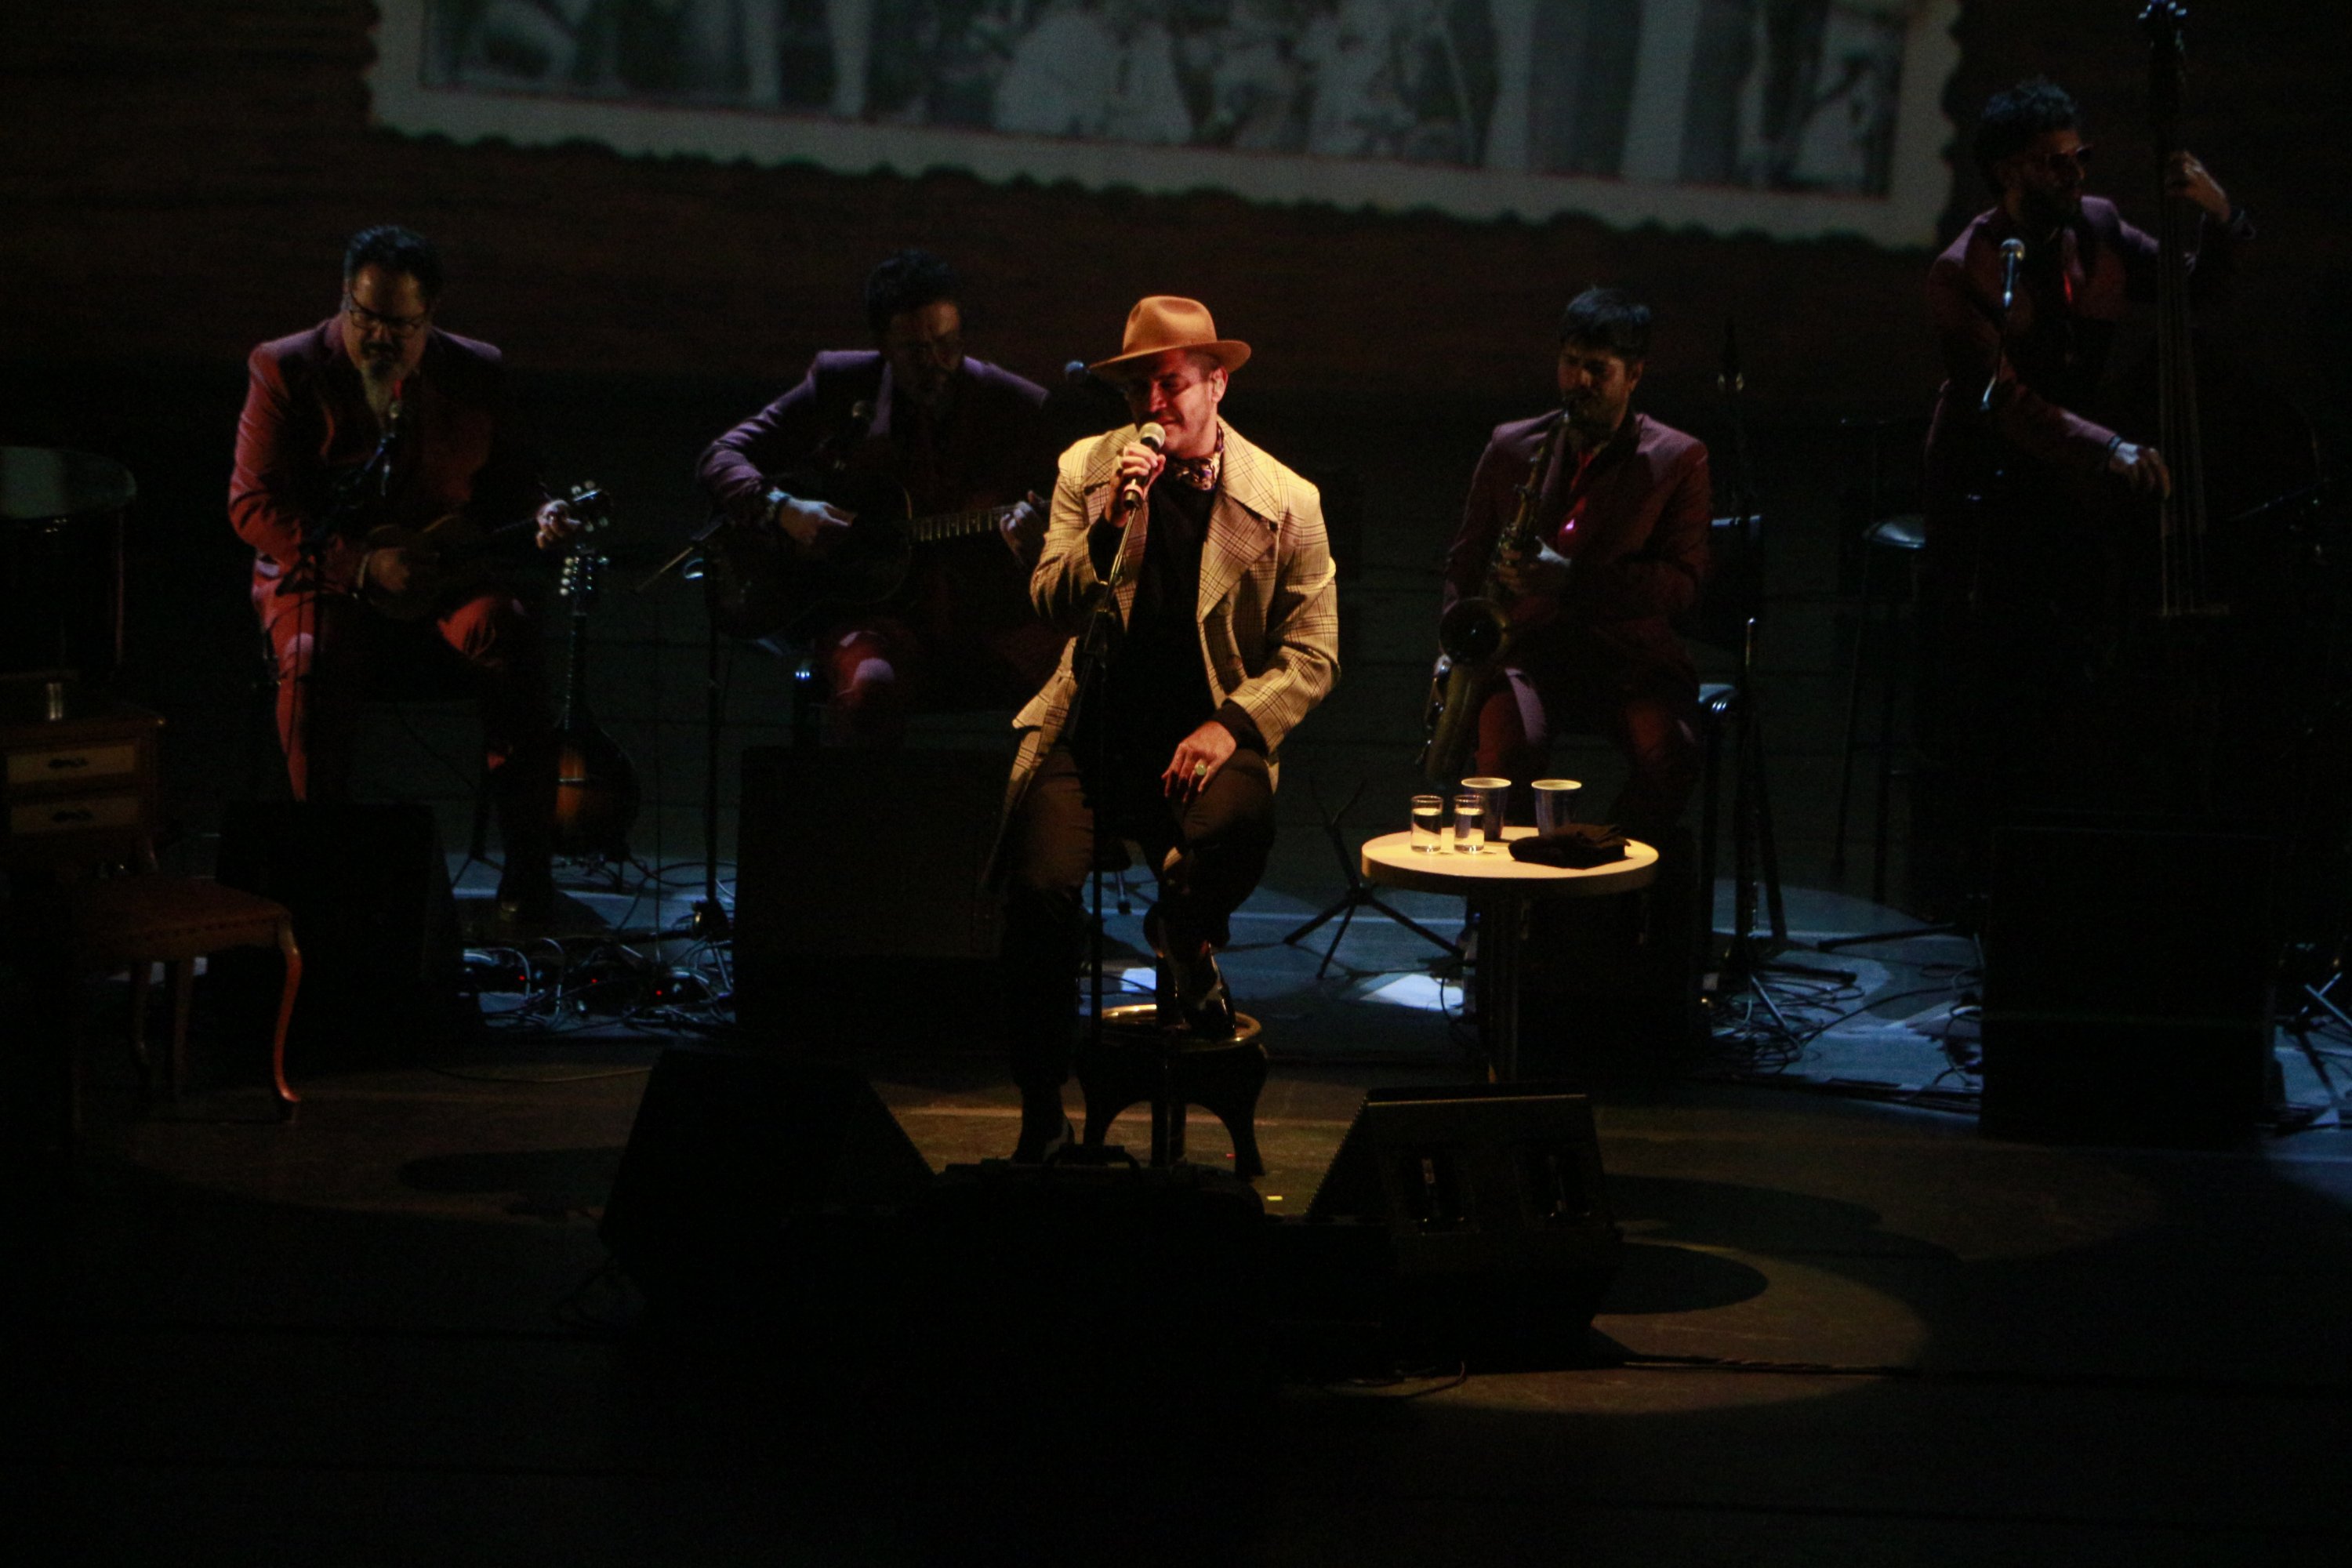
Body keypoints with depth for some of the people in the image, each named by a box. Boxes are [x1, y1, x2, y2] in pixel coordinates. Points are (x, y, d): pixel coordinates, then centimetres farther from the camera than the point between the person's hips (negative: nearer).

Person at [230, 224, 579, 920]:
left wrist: (541, 514, -10)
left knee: (508, 634, -29)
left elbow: (510, 478, 16)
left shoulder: (475, 372, 6)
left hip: (443, 572, 2)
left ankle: (527, 862, -22)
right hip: (323, 574, -2)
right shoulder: (286, 370, -3)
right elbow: (253, 504, -9)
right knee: (313, 661, -35)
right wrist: (363, 566, -19)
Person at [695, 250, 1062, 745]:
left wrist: (1040, 524, -17)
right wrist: (782, 509, -12)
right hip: (876, 611, -1)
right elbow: (722, 458, 8)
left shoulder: (1018, 407, 4)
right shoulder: (841, 385, 5)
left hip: (992, 623, 1)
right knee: (869, 686, -36)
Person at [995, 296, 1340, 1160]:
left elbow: (1313, 654, 2)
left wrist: (1230, 725, -14)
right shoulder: (1088, 469, 7)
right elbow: (1053, 605, 1)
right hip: (1092, 726, 2)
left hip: (1206, 731, -1)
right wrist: (1113, 521, -16)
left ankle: (1184, 934, 2)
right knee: (1042, 887, -24)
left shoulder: (1285, 501, 1)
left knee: (1236, 827, -37)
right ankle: (1041, 1113, -4)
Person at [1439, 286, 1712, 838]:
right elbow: (1464, 556, 22)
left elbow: (1683, 583, -3)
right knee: (1503, 749, -34)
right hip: (1528, 644, 1)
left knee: (1666, 758, -33)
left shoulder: (1678, 460, 5)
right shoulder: (1511, 447, 13)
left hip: (1630, 653, -1)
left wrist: (1573, 577, -16)